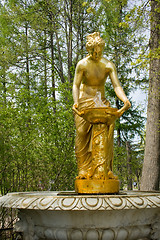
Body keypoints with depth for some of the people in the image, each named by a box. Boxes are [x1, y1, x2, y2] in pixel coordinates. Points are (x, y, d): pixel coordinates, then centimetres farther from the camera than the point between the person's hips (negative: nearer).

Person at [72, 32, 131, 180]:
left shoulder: (109, 65, -1)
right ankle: (84, 171, -5)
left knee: (106, 133, -14)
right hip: (84, 102, -1)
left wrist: (125, 100, -27)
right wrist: (76, 101, -26)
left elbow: (117, 86, -9)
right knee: (83, 135, -10)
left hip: (102, 102, 2)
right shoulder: (82, 64, -6)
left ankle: (104, 170, -9)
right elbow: (76, 85, -7)